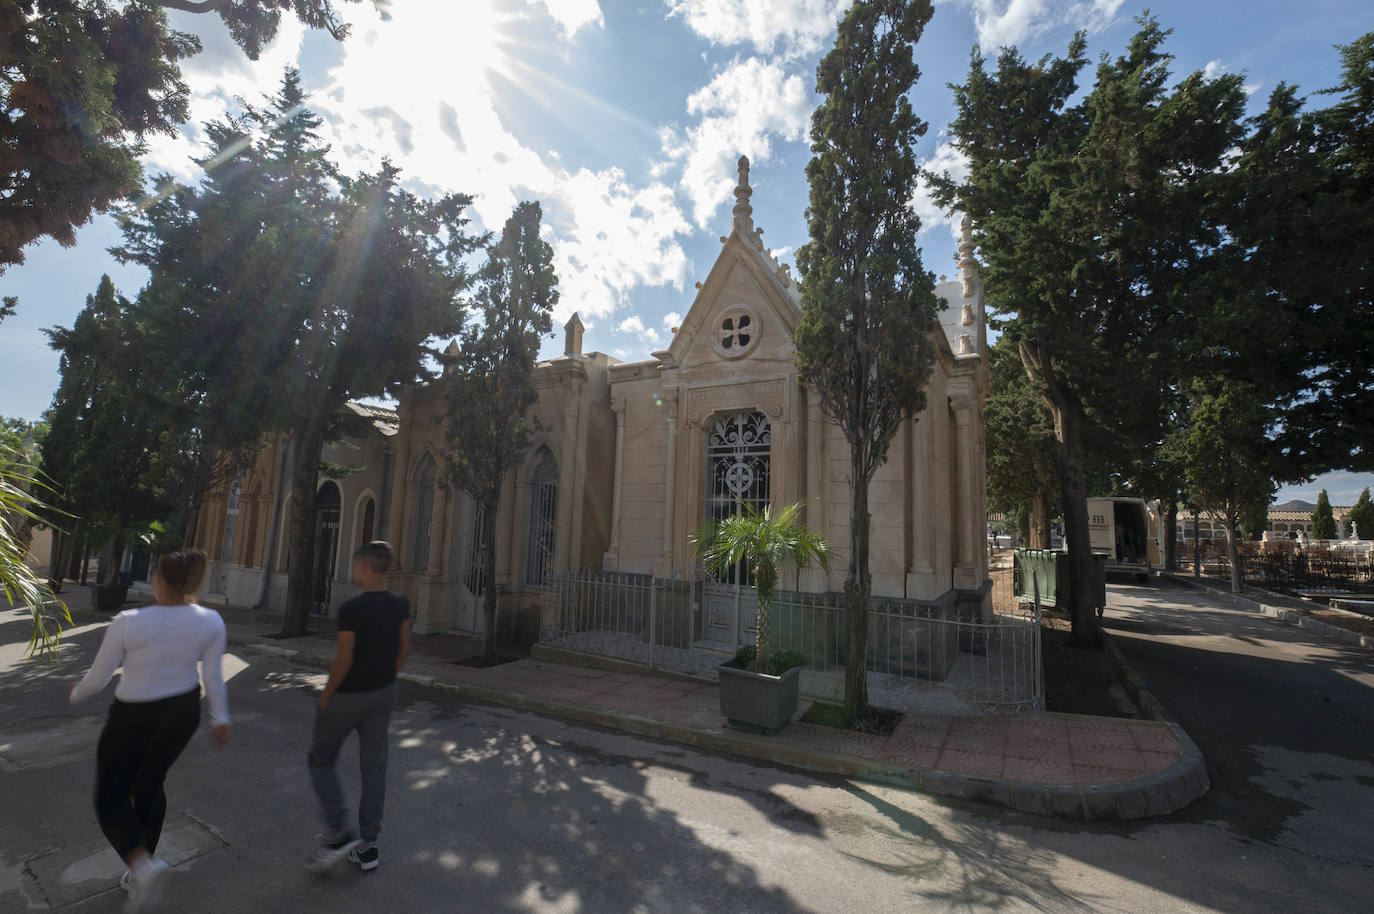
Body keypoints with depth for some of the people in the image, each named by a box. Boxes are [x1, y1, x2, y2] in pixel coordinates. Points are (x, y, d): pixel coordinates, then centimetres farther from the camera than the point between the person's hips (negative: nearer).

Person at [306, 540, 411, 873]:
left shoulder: (350, 608, -22)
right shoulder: (400, 605, -3)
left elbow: (344, 658, -20)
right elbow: (404, 649, 3)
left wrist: (326, 694, -6)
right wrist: (386, 680, 15)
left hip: (348, 695, -6)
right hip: (383, 694, 6)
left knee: (321, 759, 17)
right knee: (374, 767, 13)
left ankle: (338, 833, 11)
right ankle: (367, 846, 22)